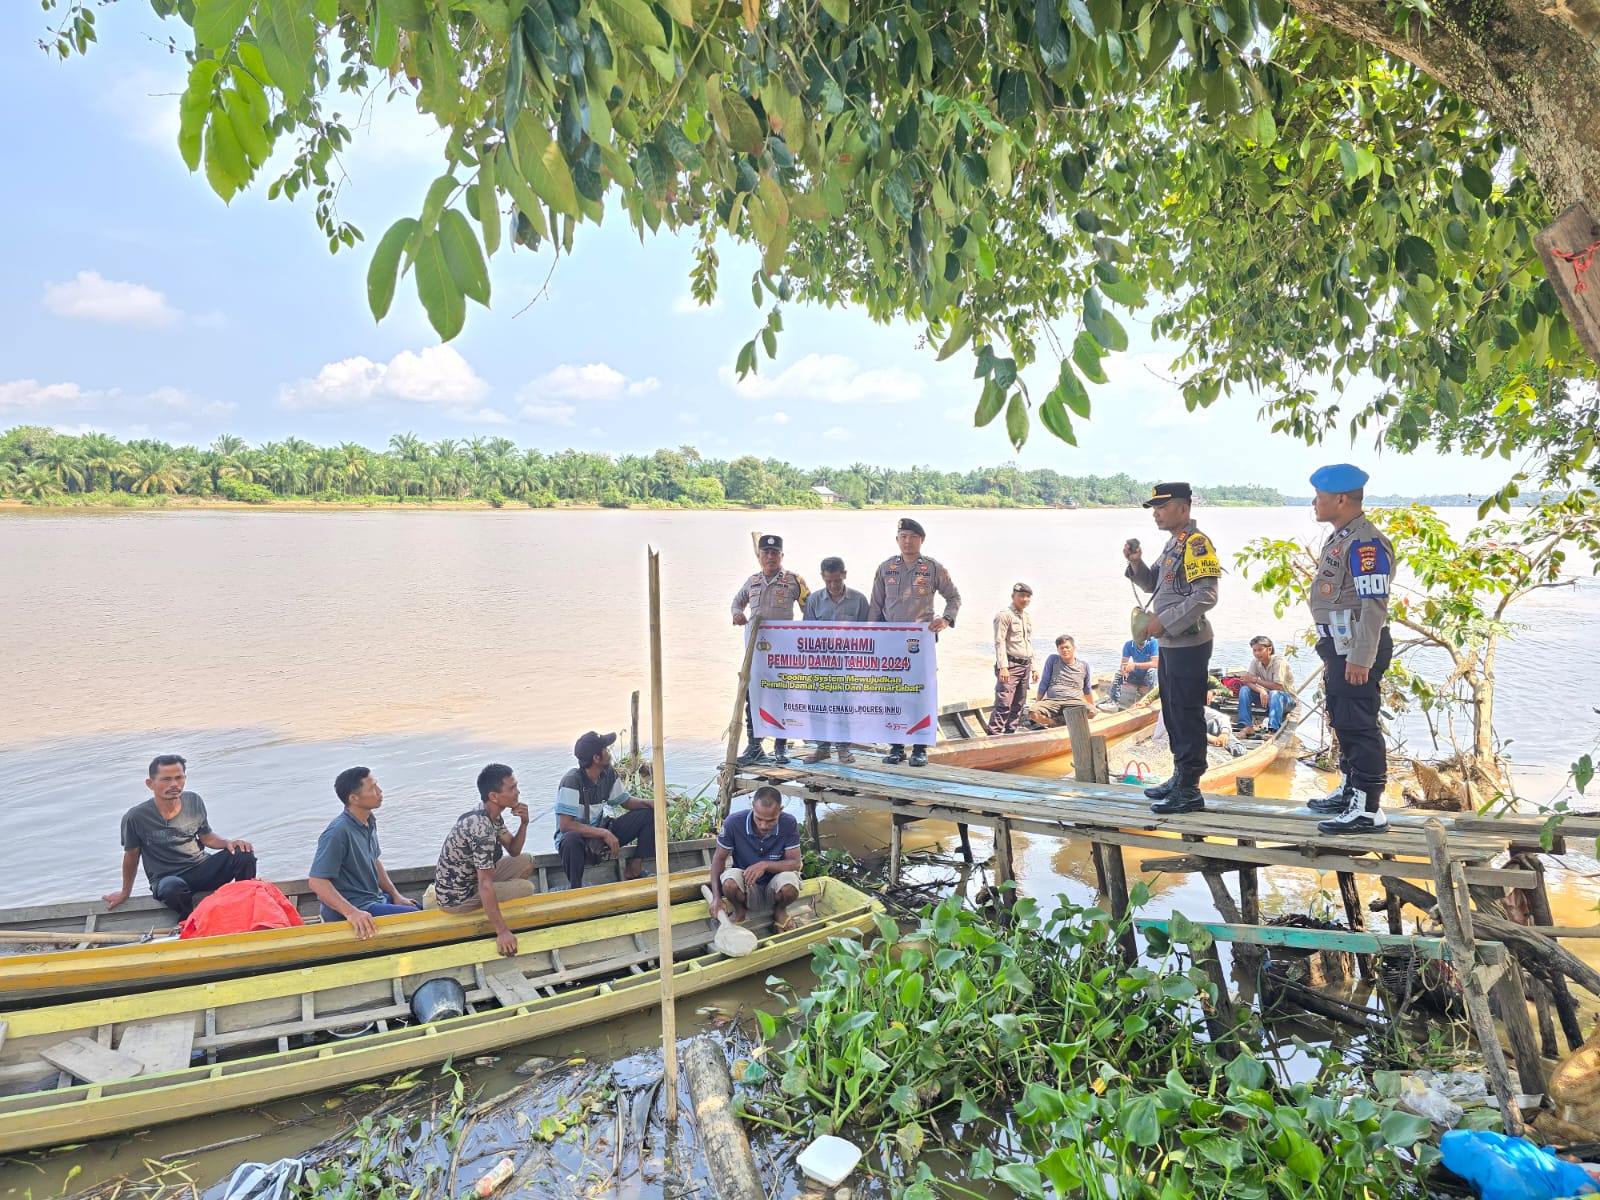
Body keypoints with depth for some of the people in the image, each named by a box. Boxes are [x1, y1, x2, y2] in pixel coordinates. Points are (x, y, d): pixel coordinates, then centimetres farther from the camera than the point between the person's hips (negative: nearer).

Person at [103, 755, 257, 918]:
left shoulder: (194, 802, 0)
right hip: (166, 878, -3)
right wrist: (125, 892, 18)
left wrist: (228, 842, -9)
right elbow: (131, 856, 6)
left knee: (244, 854, -23)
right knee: (173, 888, -40)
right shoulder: (136, 817, -11)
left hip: (201, 867, 3)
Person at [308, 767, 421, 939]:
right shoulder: (338, 832, -23)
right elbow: (317, 881, -27)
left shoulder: (370, 822, 5)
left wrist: (395, 895, 9)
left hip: (375, 898, 9)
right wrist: (351, 912, -36)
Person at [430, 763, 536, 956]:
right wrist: (502, 931, -32)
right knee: (526, 888, -8)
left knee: (526, 862, 8)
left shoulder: (493, 815, -2)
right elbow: (485, 885, -33)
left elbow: (513, 851, 7)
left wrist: (524, 823, -13)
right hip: (456, 897, -9)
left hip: (468, 878, 9)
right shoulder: (482, 828, -31)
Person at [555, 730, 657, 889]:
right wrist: (604, 834, -33)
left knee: (648, 814, -4)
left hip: (601, 832, 7)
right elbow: (565, 825, -31)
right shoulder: (572, 781, -26)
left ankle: (634, 869, 1)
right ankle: (575, 888, -19)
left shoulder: (609, 773, -5)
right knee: (571, 840, -43)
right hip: (577, 835, -7)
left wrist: (648, 803, -11)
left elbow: (626, 801, 11)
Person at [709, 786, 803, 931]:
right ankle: (740, 910, 3)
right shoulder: (734, 822, -20)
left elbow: (795, 863, -15)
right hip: (745, 885, 0)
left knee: (789, 886, -34)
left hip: (774, 883, 0)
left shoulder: (789, 824, -19)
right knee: (729, 882, -34)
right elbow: (719, 857, -8)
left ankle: (780, 910, 4)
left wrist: (766, 865, -32)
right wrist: (716, 897, -17)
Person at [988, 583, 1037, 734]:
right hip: (1010, 665, -8)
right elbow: (1000, 642, -14)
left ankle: (1010, 732, 18)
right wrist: (1003, 667, -22)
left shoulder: (1028, 617, 19)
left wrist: (1033, 668, 22)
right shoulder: (1004, 614, -7)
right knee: (1004, 704, -15)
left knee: (1019, 705, 10)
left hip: (1025, 666, 8)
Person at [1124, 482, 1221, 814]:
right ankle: (1179, 777, 29)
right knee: (1172, 713, 17)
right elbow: (1153, 584, 21)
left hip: (1188, 644, -10)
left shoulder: (1196, 543, -15)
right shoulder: (1173, 543, 14)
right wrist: (1136, 563, 3)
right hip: (1169, 643, 10)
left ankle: (1189, 791, 4)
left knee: (1187, 717, -3)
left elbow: (1206, 596, -23)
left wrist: (1164, 621, -20)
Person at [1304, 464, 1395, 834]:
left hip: (1357, 649, -11)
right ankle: (1349, 791, 32)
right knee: (1342, 722, 19)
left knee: (1359, 726, -7)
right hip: (1340, 645, 11)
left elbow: (1374, 604, -23)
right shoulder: (1339, 538, 16)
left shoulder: (1364, 542, -18)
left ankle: (1368, 809, -2)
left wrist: (1361, 658, -26)